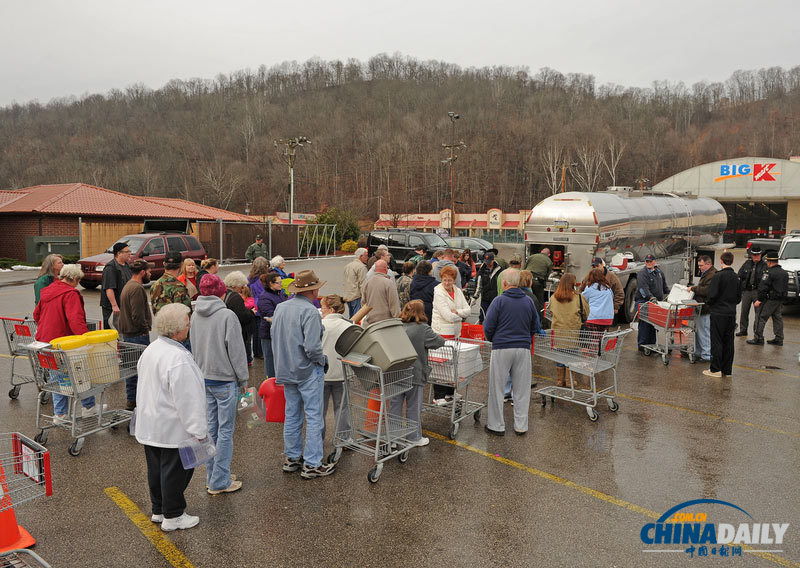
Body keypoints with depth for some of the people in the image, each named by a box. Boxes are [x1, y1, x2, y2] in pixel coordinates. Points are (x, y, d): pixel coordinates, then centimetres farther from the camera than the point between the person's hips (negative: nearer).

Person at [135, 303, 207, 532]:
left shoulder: (151, 349, 4)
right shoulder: (178, 359, -27)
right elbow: (187, 400, -25)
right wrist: (199, 431, -18)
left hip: (149, 425, 9)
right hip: (173, 430, -9)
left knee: (156, 468, 20)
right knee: (175, 471, 5)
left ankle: (159, 510, 35)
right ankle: (173, 516, 18)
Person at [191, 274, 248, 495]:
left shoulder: (195, 316, 4)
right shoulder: (227, 316, -17)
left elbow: (194, 348, 12)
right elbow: (236, 350, -13)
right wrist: (243, 379, -4)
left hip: (204, 378, 7)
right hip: (224, 379, -7)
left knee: (211, 428, 15)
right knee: (225, 431, 2)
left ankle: (213, 477, 25)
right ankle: (219, 482, 8)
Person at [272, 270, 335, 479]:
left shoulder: (280, 308, 5)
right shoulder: (310, 312, -20)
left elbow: (275, 338, 13)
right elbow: (312, 347, -25)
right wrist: (323, 360, -8)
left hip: (285, 370, 8)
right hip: (308, 371, -8)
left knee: (292, 414, 17)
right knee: (314, 416, 1)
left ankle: (292, 457, 28)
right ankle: (312, 464, 6)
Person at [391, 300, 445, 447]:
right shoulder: (423, 329, -13)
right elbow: (440, 341, -4)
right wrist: (434, 335, 15)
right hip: (414, 375, -4)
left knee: (395, 404, 14)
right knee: (413, 407, 9)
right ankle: (414, 437, 20)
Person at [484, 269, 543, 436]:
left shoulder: (499, 301, -8)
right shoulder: (528, 301, 4)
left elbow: (488, 326, -7)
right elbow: (535, 327, 12)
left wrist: (491, 339, 13)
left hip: (501, 348, -3)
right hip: (523, 348, 4)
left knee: (497, 388, 7)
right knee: (522, 389, 11)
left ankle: (496, 425, 13)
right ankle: (521, 426, 17)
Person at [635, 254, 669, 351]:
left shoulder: (659, 272, 18)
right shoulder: (642, 273, -7)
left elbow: (664, 286, 29)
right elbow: (643, 288, -20)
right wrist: (650, 297, -31)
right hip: (643, 302, -7)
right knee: (644, 324, -6)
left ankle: (652, 344, 17)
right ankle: (642, 345, 0)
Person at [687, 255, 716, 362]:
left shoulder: (713, 275, -17)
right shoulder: (705, 273, 19)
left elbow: (707, 290, -25)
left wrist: (693, 288, -16)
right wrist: (694, 287, 14)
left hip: (705, 309, -11)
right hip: (700, 308, 11)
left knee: (704, 332, -5)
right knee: (698, 331, 17)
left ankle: (707, 355, 2)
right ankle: (698, 352, 26)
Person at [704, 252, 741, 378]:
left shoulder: (718, 275, -14)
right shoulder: (737, 277, 8)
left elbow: (712, 295, -17)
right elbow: (739, 297, 13)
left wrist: (708, 302, 3)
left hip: (718, 313, -6)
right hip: (731, 313, 6)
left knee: (716, 341, -1)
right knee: (729, 342, 10)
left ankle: (716, 369, 1)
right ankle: (727, 370, 16)